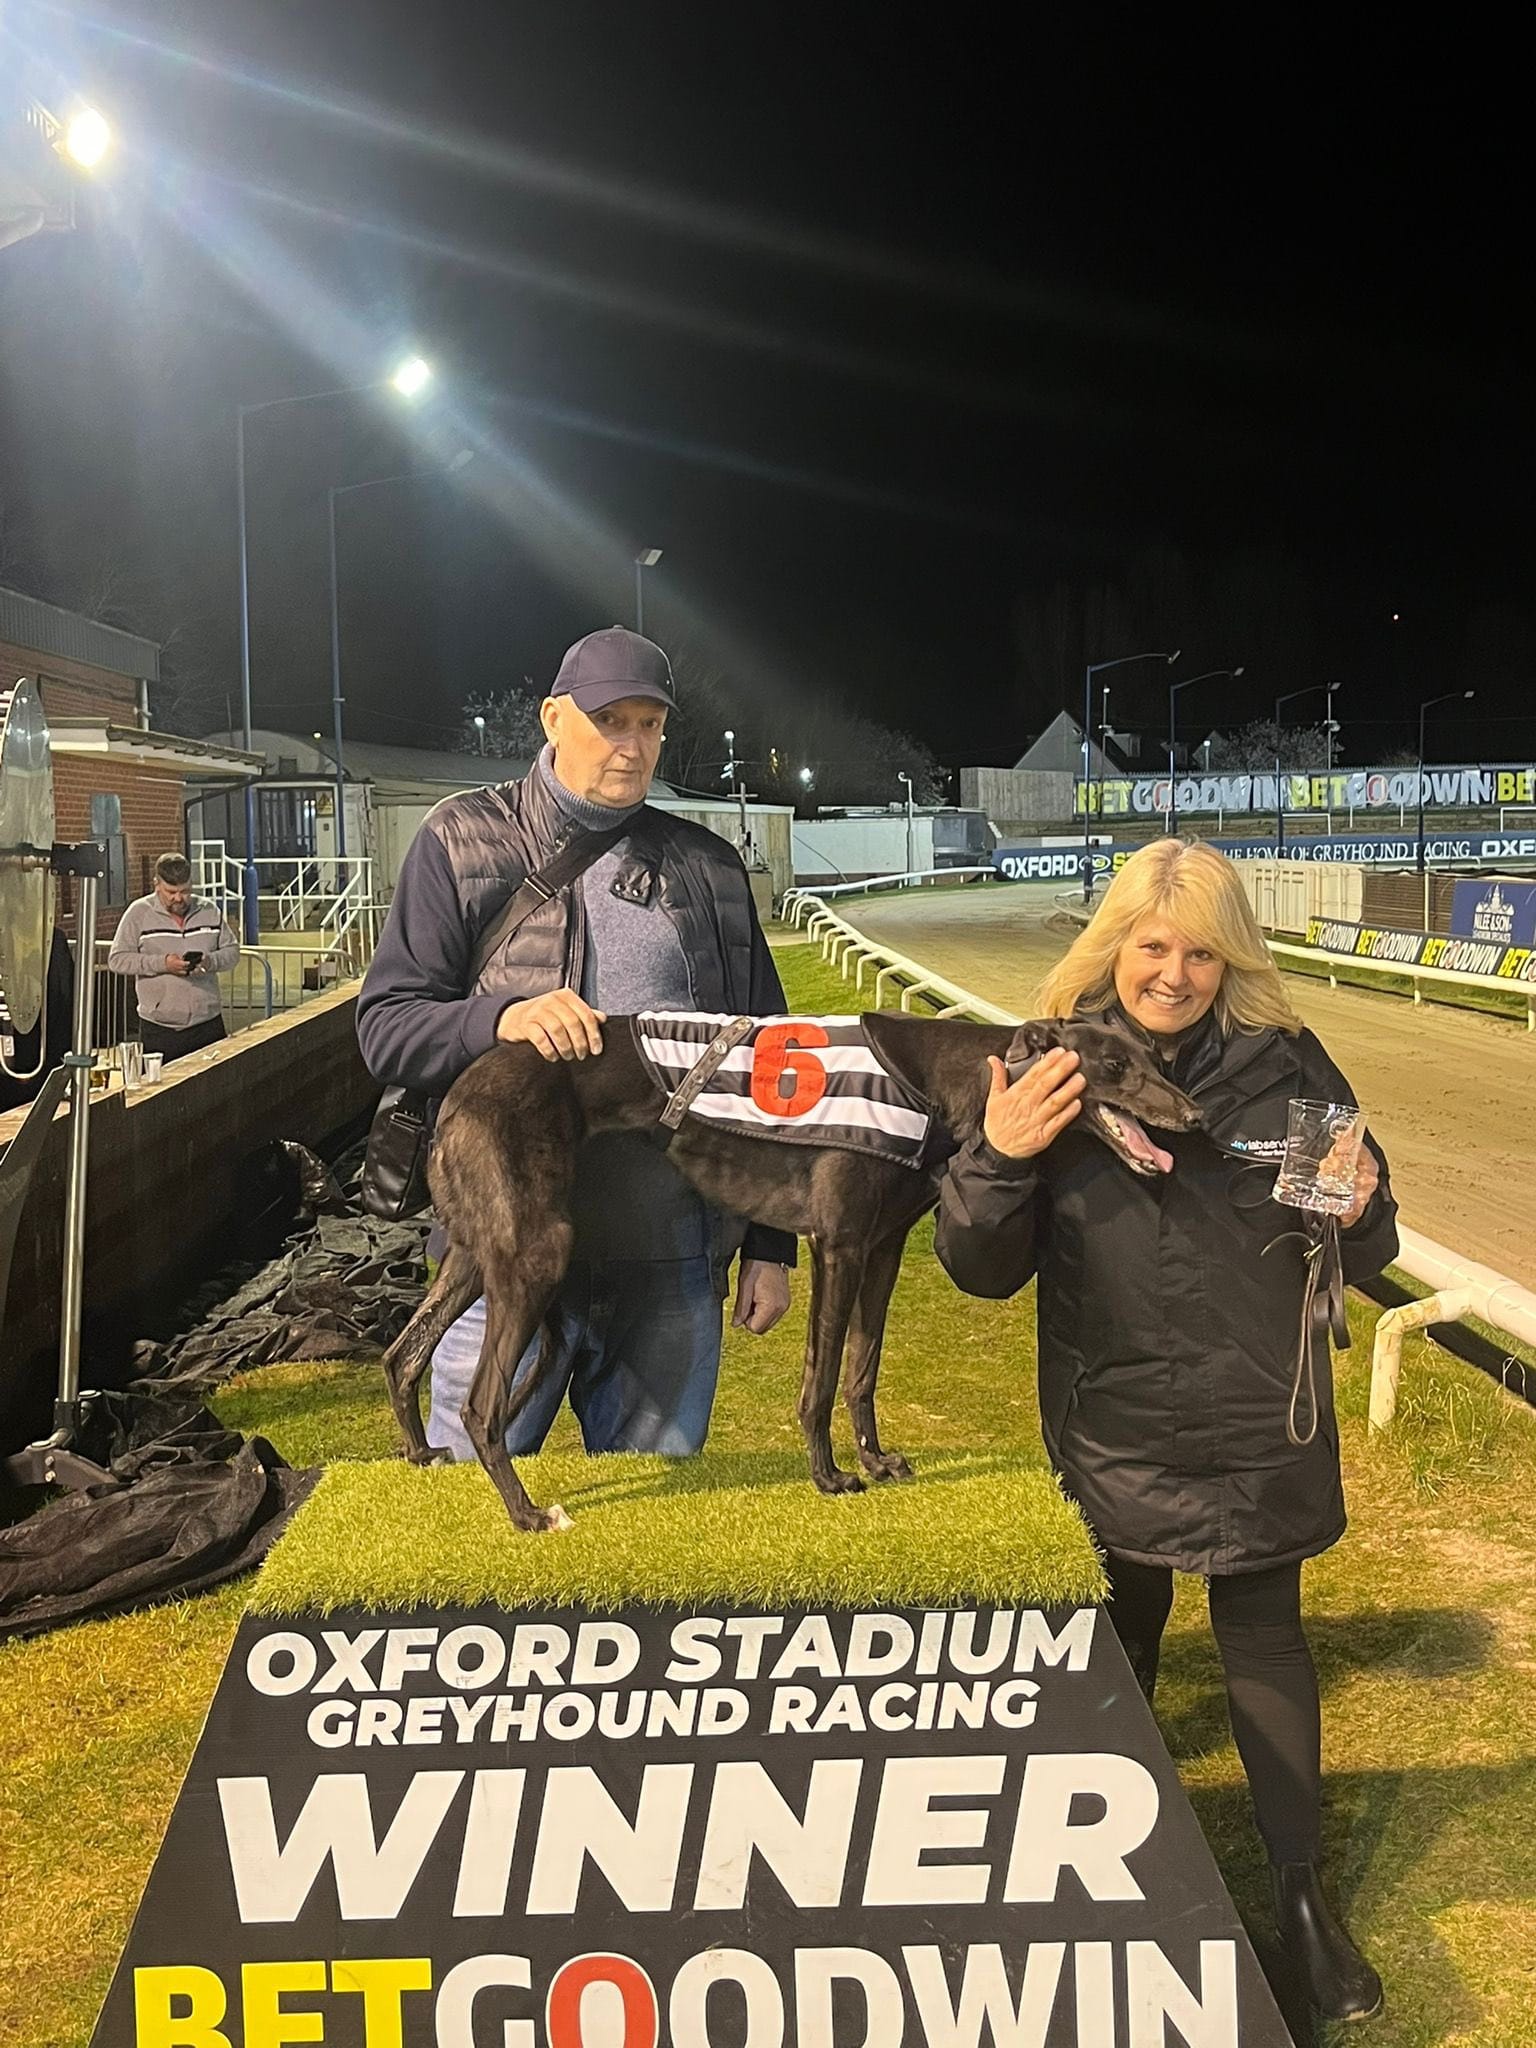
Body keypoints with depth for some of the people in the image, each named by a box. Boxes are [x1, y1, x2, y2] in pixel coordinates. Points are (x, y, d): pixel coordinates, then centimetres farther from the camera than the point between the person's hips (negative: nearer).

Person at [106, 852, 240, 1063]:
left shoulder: (210, 911, 8)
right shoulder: (138, 913, -1)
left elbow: (232, 951, 12)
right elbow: (117, 960, -4)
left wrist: (211, 961, -11)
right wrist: (162, 963, -17)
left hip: (208, 1023, 3)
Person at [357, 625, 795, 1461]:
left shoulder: (709, 866, 10)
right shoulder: (464, 841, 2)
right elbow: (383, 1025, -2)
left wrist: (771, 1245, 9)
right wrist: (501, 1017, -23)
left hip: (671, 1261, 3)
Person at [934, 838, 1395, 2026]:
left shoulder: (1285, 1063, -8)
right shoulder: (1056, 1071, -9)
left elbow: (1366, 1249, 1)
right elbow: (981, 1270, -9)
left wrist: (1357, 1214, -22)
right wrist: (998, 1158, -27)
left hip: (1260, 1428, 0)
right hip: (1111, 1429, 1)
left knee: (1265, 1636, 13)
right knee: (1119, 1643, 19)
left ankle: (1302, 1890, 31)